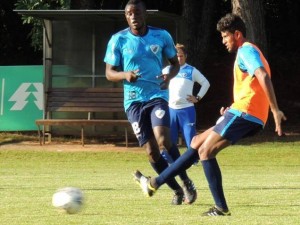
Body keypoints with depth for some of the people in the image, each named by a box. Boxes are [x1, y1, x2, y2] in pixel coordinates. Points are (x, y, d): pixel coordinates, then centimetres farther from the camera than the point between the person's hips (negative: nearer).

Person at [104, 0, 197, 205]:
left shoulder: (162, 36, 0)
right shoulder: (118, 40, -2)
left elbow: (175, 63, 12)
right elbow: (109, 73, 3)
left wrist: (169, 76, -11)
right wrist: (125, 75, -20)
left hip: (158, 95, -1)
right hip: (134, 101, 1)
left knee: (163, 140, -23)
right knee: (151, 151, -3)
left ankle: (186, 182, -4)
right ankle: (178, 190, 14)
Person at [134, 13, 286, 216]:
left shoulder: (246, 50, -8)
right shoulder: (247, 53, 24)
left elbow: (263, 77, -25)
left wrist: (275, 111, -32)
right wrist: (232, 110, 21)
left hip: (243, 114, -10)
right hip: (245, 115, 10)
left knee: (205, 151, -10)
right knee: (197, 142, 14)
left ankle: (221, 207, -11)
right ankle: (156, 183, 18)